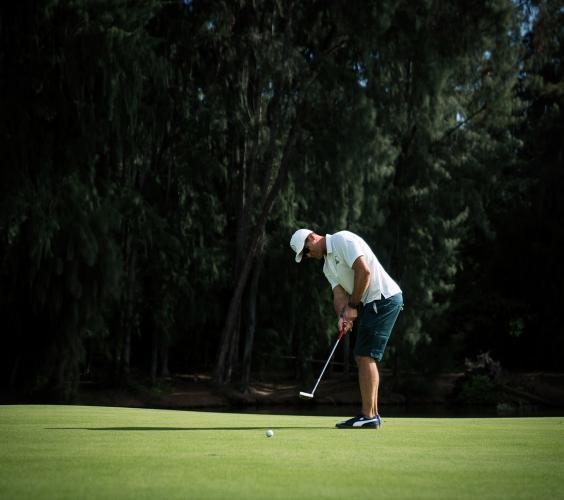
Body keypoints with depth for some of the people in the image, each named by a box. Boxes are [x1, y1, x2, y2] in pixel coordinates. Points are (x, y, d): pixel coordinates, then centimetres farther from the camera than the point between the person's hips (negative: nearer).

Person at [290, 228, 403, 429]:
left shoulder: (343, 240, -9)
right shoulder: (328, 267, 19)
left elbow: (364, 271, -20)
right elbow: (339, 294, 7)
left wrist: (352, 306, -13)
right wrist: (343, 316, -14)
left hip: (383, 298, -10)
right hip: (370, 304, 10)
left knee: (365, 356, -11)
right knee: (363, 358, 10)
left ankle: (368, 416, -10)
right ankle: (372, 413, 13)